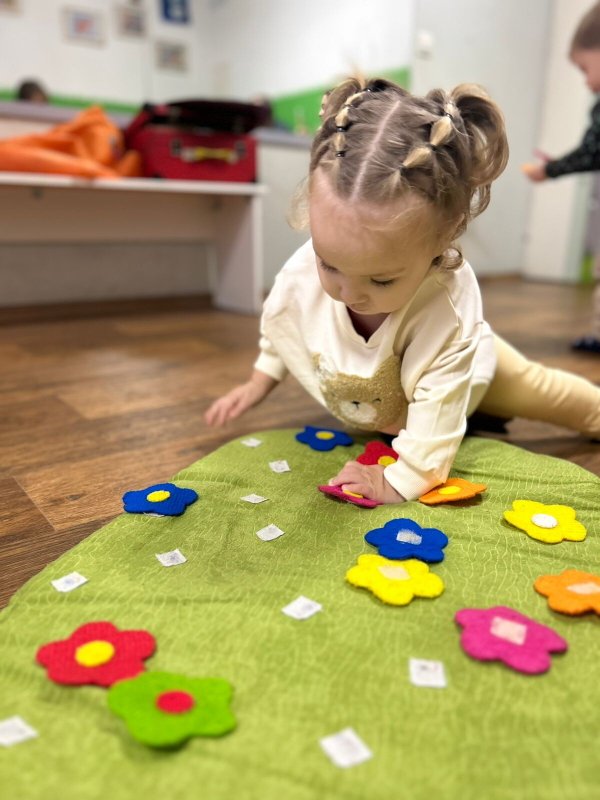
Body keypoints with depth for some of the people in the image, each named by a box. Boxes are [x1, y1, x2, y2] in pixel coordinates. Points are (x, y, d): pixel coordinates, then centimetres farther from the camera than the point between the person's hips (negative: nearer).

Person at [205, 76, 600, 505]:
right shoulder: (301, 274, -35)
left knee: (536, 387, 23)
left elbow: (437, 414, -38)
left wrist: (400, 480, -38)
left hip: (463, 370, -2)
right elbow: (277, 328, -12)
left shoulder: (451, 303, -46)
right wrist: (260, 381, -2)